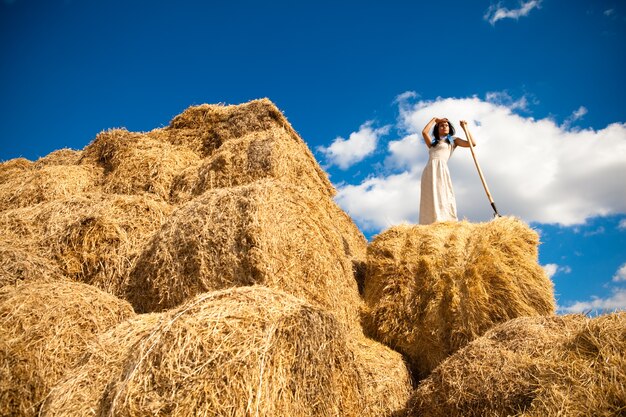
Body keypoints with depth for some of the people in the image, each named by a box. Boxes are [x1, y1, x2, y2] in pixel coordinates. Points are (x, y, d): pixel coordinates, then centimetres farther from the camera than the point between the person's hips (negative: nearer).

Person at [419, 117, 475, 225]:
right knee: (430, 200, -8)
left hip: (441, 169, -3)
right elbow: (424, 132, 13)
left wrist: (465, 127, 16)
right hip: (429, 171, 3)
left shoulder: (453, 140, 23)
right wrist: (434, 120, 25)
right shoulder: (432, 143, 30)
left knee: (443, 197, -15)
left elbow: (472, 143, 12)